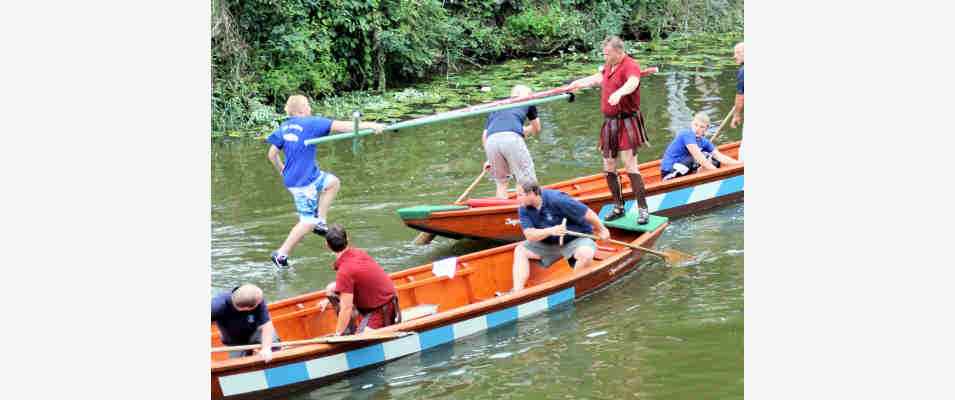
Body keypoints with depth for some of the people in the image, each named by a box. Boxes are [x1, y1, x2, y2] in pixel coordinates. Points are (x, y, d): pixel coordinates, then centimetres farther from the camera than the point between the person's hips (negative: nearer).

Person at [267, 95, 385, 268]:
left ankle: (320, 221, 19)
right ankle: (281, 254, 4)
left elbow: (272, 154, 8)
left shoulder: (284, 127, 5)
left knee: (333, 182, 24)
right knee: (307, 221, 0)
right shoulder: (310, 123, -14)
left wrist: (282, 170, 27)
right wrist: (370, 125, -14)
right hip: (304, 181, -8)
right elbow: (342, 126, -15)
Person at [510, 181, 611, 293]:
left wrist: (602, 230, -2)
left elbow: (588, 214, -18)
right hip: (548, 243, 5)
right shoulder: (523, 210, -9)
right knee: (520, 250, -11)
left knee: (585, 254, -37)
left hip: (577, 239, -5)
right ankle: (517, 292, -22)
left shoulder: (557, 199, -27)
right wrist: (550, 231, -37)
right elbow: (529, 235, -18)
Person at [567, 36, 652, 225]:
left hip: (626, 122, -8)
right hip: (610, 122, 9)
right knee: (609, 167, 10)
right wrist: (579, 83, 50)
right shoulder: (609, 66, 13)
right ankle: (619, 207, 22)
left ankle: (643, 209, -9)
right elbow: (598, 78, 36)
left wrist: (619, 93, -57)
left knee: (630, 165, -13)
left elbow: (633, 82, -36)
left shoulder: (630, 65, -13)